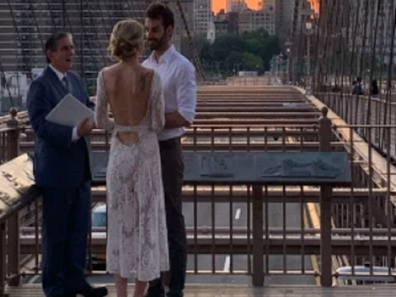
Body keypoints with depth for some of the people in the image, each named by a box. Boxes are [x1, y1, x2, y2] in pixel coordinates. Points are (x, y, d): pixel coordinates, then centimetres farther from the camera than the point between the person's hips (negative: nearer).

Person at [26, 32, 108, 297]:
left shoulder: (75, 79, 11)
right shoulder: (40, 85, -14)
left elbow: (87, 107, 11)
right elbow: (41, 124, -23)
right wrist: (74, 133, -34)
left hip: (80, 167, 8)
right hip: (56, 169, -8)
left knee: (79, 228, 14)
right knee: (56, 232, 4)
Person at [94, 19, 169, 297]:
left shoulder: (105, 76, -5)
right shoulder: (152, 77, -14)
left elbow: (101, 120, 3)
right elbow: (158, 124, -8)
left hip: (119, 152, 3)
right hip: (146, 152, -3)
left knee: (120, 222, 12)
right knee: (147, 222, 7)